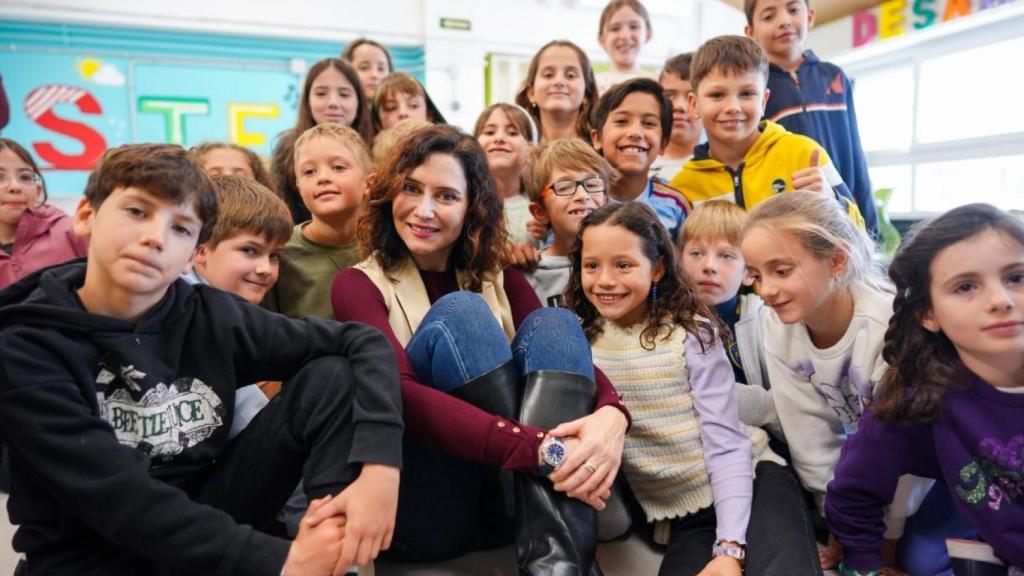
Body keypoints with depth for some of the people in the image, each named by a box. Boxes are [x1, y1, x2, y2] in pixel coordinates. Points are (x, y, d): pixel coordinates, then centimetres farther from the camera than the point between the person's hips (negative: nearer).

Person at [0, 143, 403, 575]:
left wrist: (378, 466, -24)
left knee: (334, 375, -11)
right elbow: (119, 498, -24)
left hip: (206, 518, 4)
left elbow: (365, 343, -8)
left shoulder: (212, 317, -7)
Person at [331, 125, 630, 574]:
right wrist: (540, 447, -32)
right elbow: (399, 396, -20)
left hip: (518, 494, 4)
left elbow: (566, 350, -3)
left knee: (552, 322, -15)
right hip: (426, 511, -4)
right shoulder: (359, 285, -1)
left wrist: (610, 416, -27)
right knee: (459, 313, -20)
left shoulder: (498, 280, 13)